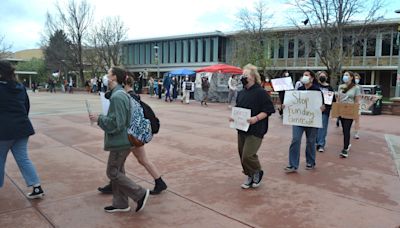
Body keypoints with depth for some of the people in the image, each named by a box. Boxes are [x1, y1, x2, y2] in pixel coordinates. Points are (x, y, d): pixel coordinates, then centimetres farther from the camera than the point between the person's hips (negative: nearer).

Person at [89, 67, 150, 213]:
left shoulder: (117, 96, -21)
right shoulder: (121, 94, 11)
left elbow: (116, 122, -25)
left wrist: (99, 119, -14)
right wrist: (102, 117, 12)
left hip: (120, 141, -10)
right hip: (120, 140, 10)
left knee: (113, 173, 1)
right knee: (118, 172, 16)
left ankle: (140, 194, 7)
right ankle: (120, 204, 26)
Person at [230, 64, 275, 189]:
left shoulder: (260, 92, -11)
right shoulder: (241, 93, 11)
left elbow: (268, 110, -12)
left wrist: (256, 118, -24)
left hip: (255, 130, -7)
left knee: (248, 155, -12)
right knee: (242, 154, 11)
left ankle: (258, 172, 18)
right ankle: (249, 176, 30)